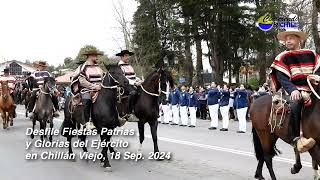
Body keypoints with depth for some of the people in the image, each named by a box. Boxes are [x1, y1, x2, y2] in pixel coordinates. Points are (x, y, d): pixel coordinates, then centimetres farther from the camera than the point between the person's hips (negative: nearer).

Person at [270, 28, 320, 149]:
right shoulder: (282, 57, 6)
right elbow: (282, 78, -6)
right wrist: (292, 90, -24)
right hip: (295, 90, -4)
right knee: (296, 103, -36)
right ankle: (294, 137, -33)